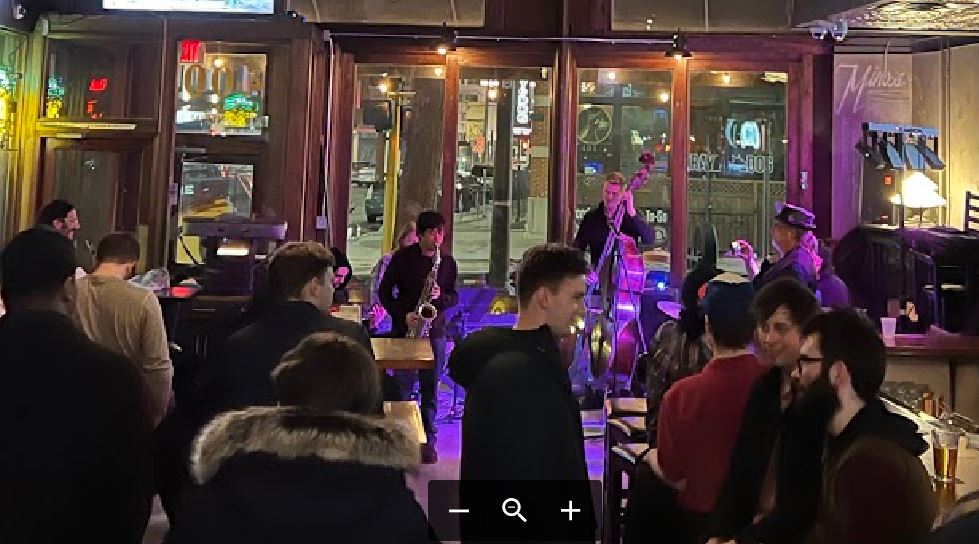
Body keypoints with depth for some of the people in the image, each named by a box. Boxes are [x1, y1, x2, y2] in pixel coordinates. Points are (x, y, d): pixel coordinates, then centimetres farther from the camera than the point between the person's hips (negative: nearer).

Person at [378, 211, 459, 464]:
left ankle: (428, 441, 13)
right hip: (404, 329, -2)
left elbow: (454, 297, 10)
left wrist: (441, 298, -13)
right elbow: (384, 292, 1)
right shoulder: (402, 258, -2)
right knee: (401, 387, 2)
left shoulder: (448, 262, 6)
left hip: (435, 331, 2)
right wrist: (403, 315, -12)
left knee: (430, 390, 4)